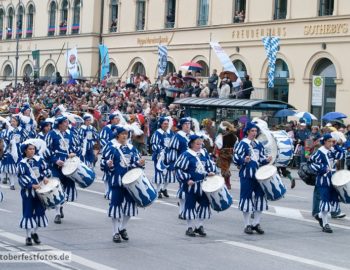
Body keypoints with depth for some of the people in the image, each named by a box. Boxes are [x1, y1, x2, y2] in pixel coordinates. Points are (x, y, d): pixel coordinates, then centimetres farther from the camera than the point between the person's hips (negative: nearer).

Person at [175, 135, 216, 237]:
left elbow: (211, 164, 18)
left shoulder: (204, 154, 7)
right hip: (192, 185, -6)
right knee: (190, 205, 2)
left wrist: (211, 172, -2)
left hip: (204, 185, 6)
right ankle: (190, 227, 12)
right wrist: (187, 180, -17)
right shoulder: (186, 155, -10)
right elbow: (179, 169, -11)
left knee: (205, 204, 7)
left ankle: (200, 226, 20)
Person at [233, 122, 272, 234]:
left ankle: (256, 223, 15)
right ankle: (247, 225, 6)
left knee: (260, 196, 4)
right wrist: (244, 160, -29)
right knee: (247, 197, -2)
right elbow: (236, 159, -10)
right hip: (247, 175, -6)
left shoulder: (259, 144, 13)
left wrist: (267, 160, -4)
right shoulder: (242, 144, -5)